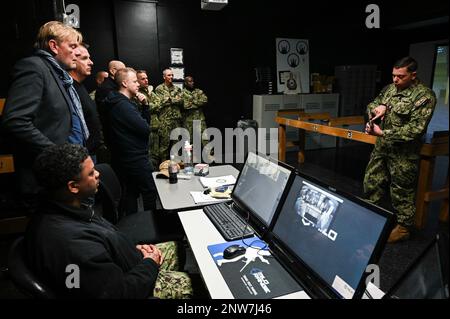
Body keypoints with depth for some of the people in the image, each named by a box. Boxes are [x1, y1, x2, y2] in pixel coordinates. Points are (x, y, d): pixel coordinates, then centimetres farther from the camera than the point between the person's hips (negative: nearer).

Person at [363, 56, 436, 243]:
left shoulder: (424, 96, -14)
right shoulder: (390, 88, 8)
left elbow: (416, 129, -22)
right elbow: (371, 105, 17)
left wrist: (383, 133, -25)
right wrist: (377, 107, -8)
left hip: (403, 153, -7)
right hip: (382, 147, 7)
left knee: (402, 192, 6)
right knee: (371, 182, 16)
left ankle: (404, 228, 23)